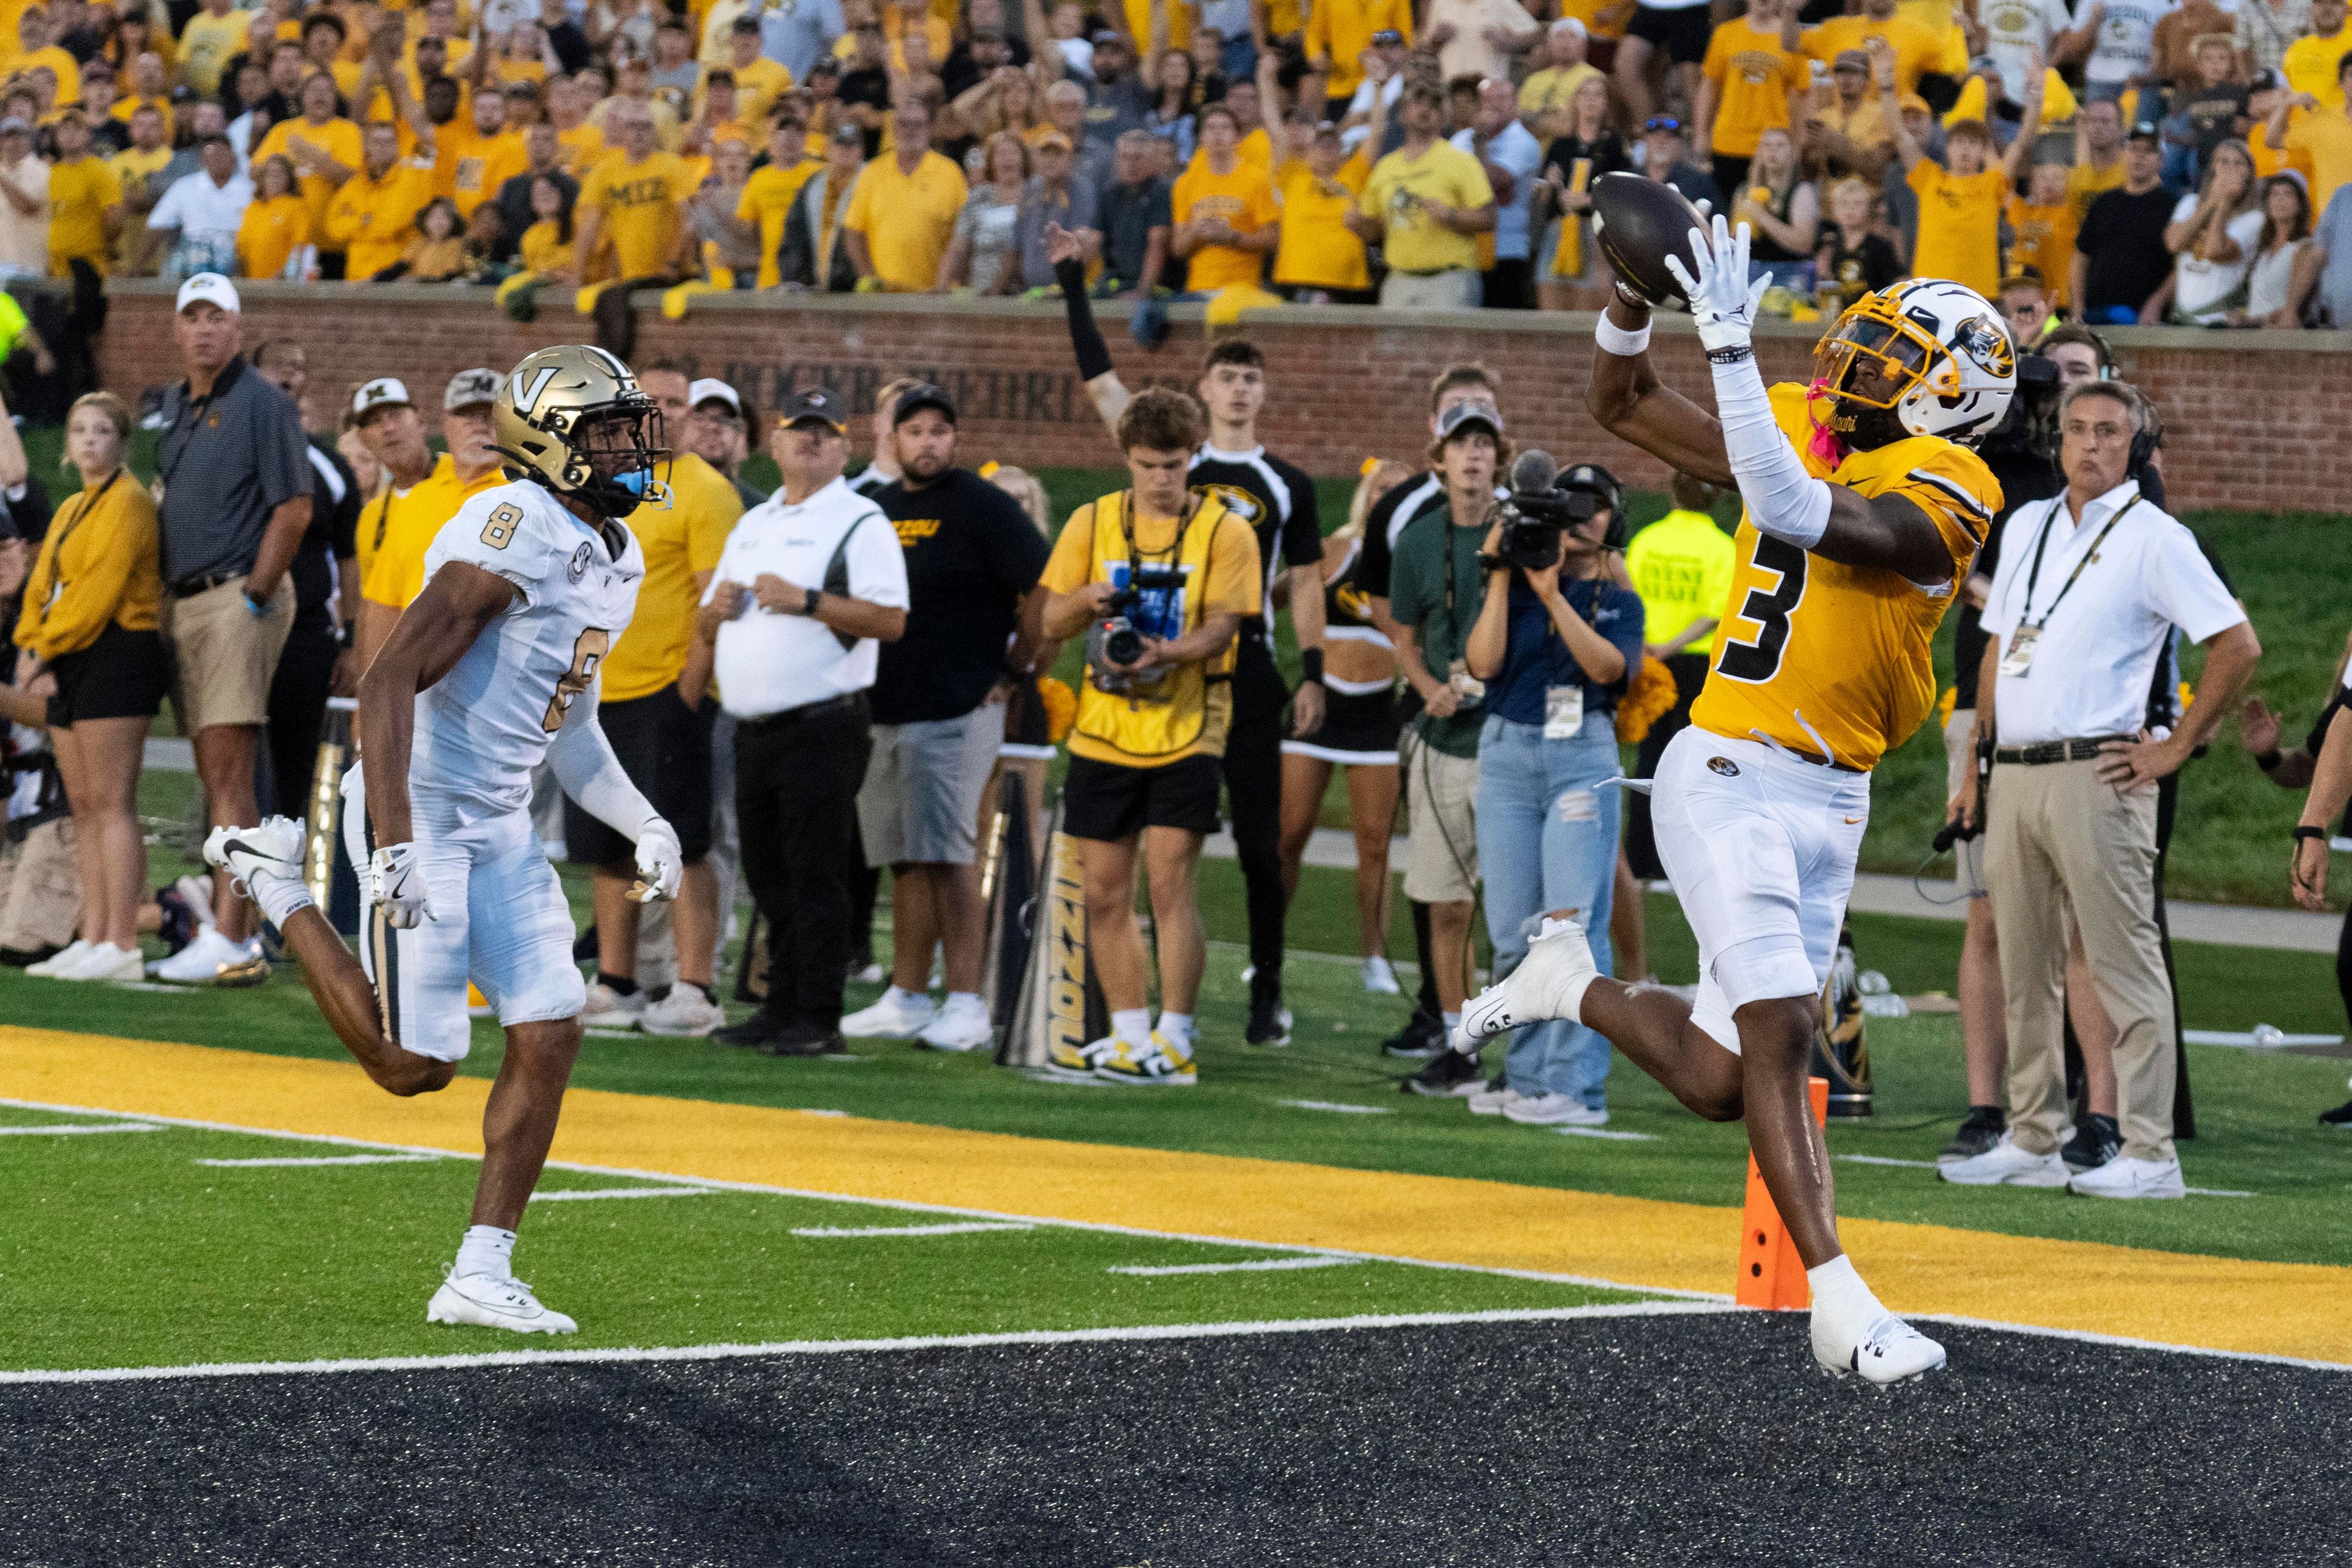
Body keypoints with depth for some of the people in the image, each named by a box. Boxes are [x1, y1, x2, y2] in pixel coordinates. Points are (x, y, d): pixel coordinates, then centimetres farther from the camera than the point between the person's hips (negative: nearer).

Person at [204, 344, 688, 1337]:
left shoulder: (616, 562, 10)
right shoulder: (515, 532, -20)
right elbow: (389, 682, -25)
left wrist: (644, 826, 9)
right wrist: (396, 849, -29)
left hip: (502, 826, 9)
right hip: (421, 811, -9)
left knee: (550, 1038, 0)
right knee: (413, 1065, -2)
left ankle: (480, 1276, 7)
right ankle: (275, 884, 17)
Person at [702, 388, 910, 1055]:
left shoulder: (860, 522, -3)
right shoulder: (752, 525, 21)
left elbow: (890, 620, -14)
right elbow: (707, 625, 26)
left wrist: (805, 601, -19)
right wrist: (715, 610, 3)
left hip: (821, 729, -8)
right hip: (753, 731, 8)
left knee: (815, 877, -8)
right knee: (769, 878, 11)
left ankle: (819, 1019, -5)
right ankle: (780, 1010, 18)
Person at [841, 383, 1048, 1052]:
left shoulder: (982, 506, -7)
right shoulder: (876, 508, 15)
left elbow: (1045, 589, -11)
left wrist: (1016, 671, -8)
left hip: (956, 713, -7)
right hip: (880, 712, 7)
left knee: (948, 855, -12)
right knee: (904, 860, 10)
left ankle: (967, 1006, -12)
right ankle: (905, 999, 16)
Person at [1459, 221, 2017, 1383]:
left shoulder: (1940, 494, -10)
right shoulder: (1799, 429, 4)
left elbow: (1798, 517, -28)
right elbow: (1623, 407, 15)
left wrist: (1733, 346, -32)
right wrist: (1632, 288, -2)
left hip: (1826, 802, 0)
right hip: (1727, 776, 0)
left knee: (1717, 1081, 5)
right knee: (1778, 1032, -16)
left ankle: (1576, 986, 34)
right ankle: (1837, 1299, -16)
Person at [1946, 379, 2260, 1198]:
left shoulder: (2154, 538, -4)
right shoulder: (2028, 526, 17)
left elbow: (2238, 645, -9)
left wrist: (2177, 747, -9)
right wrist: (1977, 767, 18)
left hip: (2095, 776, -7)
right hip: (2013, 776, 7)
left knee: (2124, 964, -7)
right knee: (2021, 968, 10)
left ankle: (2149, 1153, -8)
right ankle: (2032, 1143, 17)